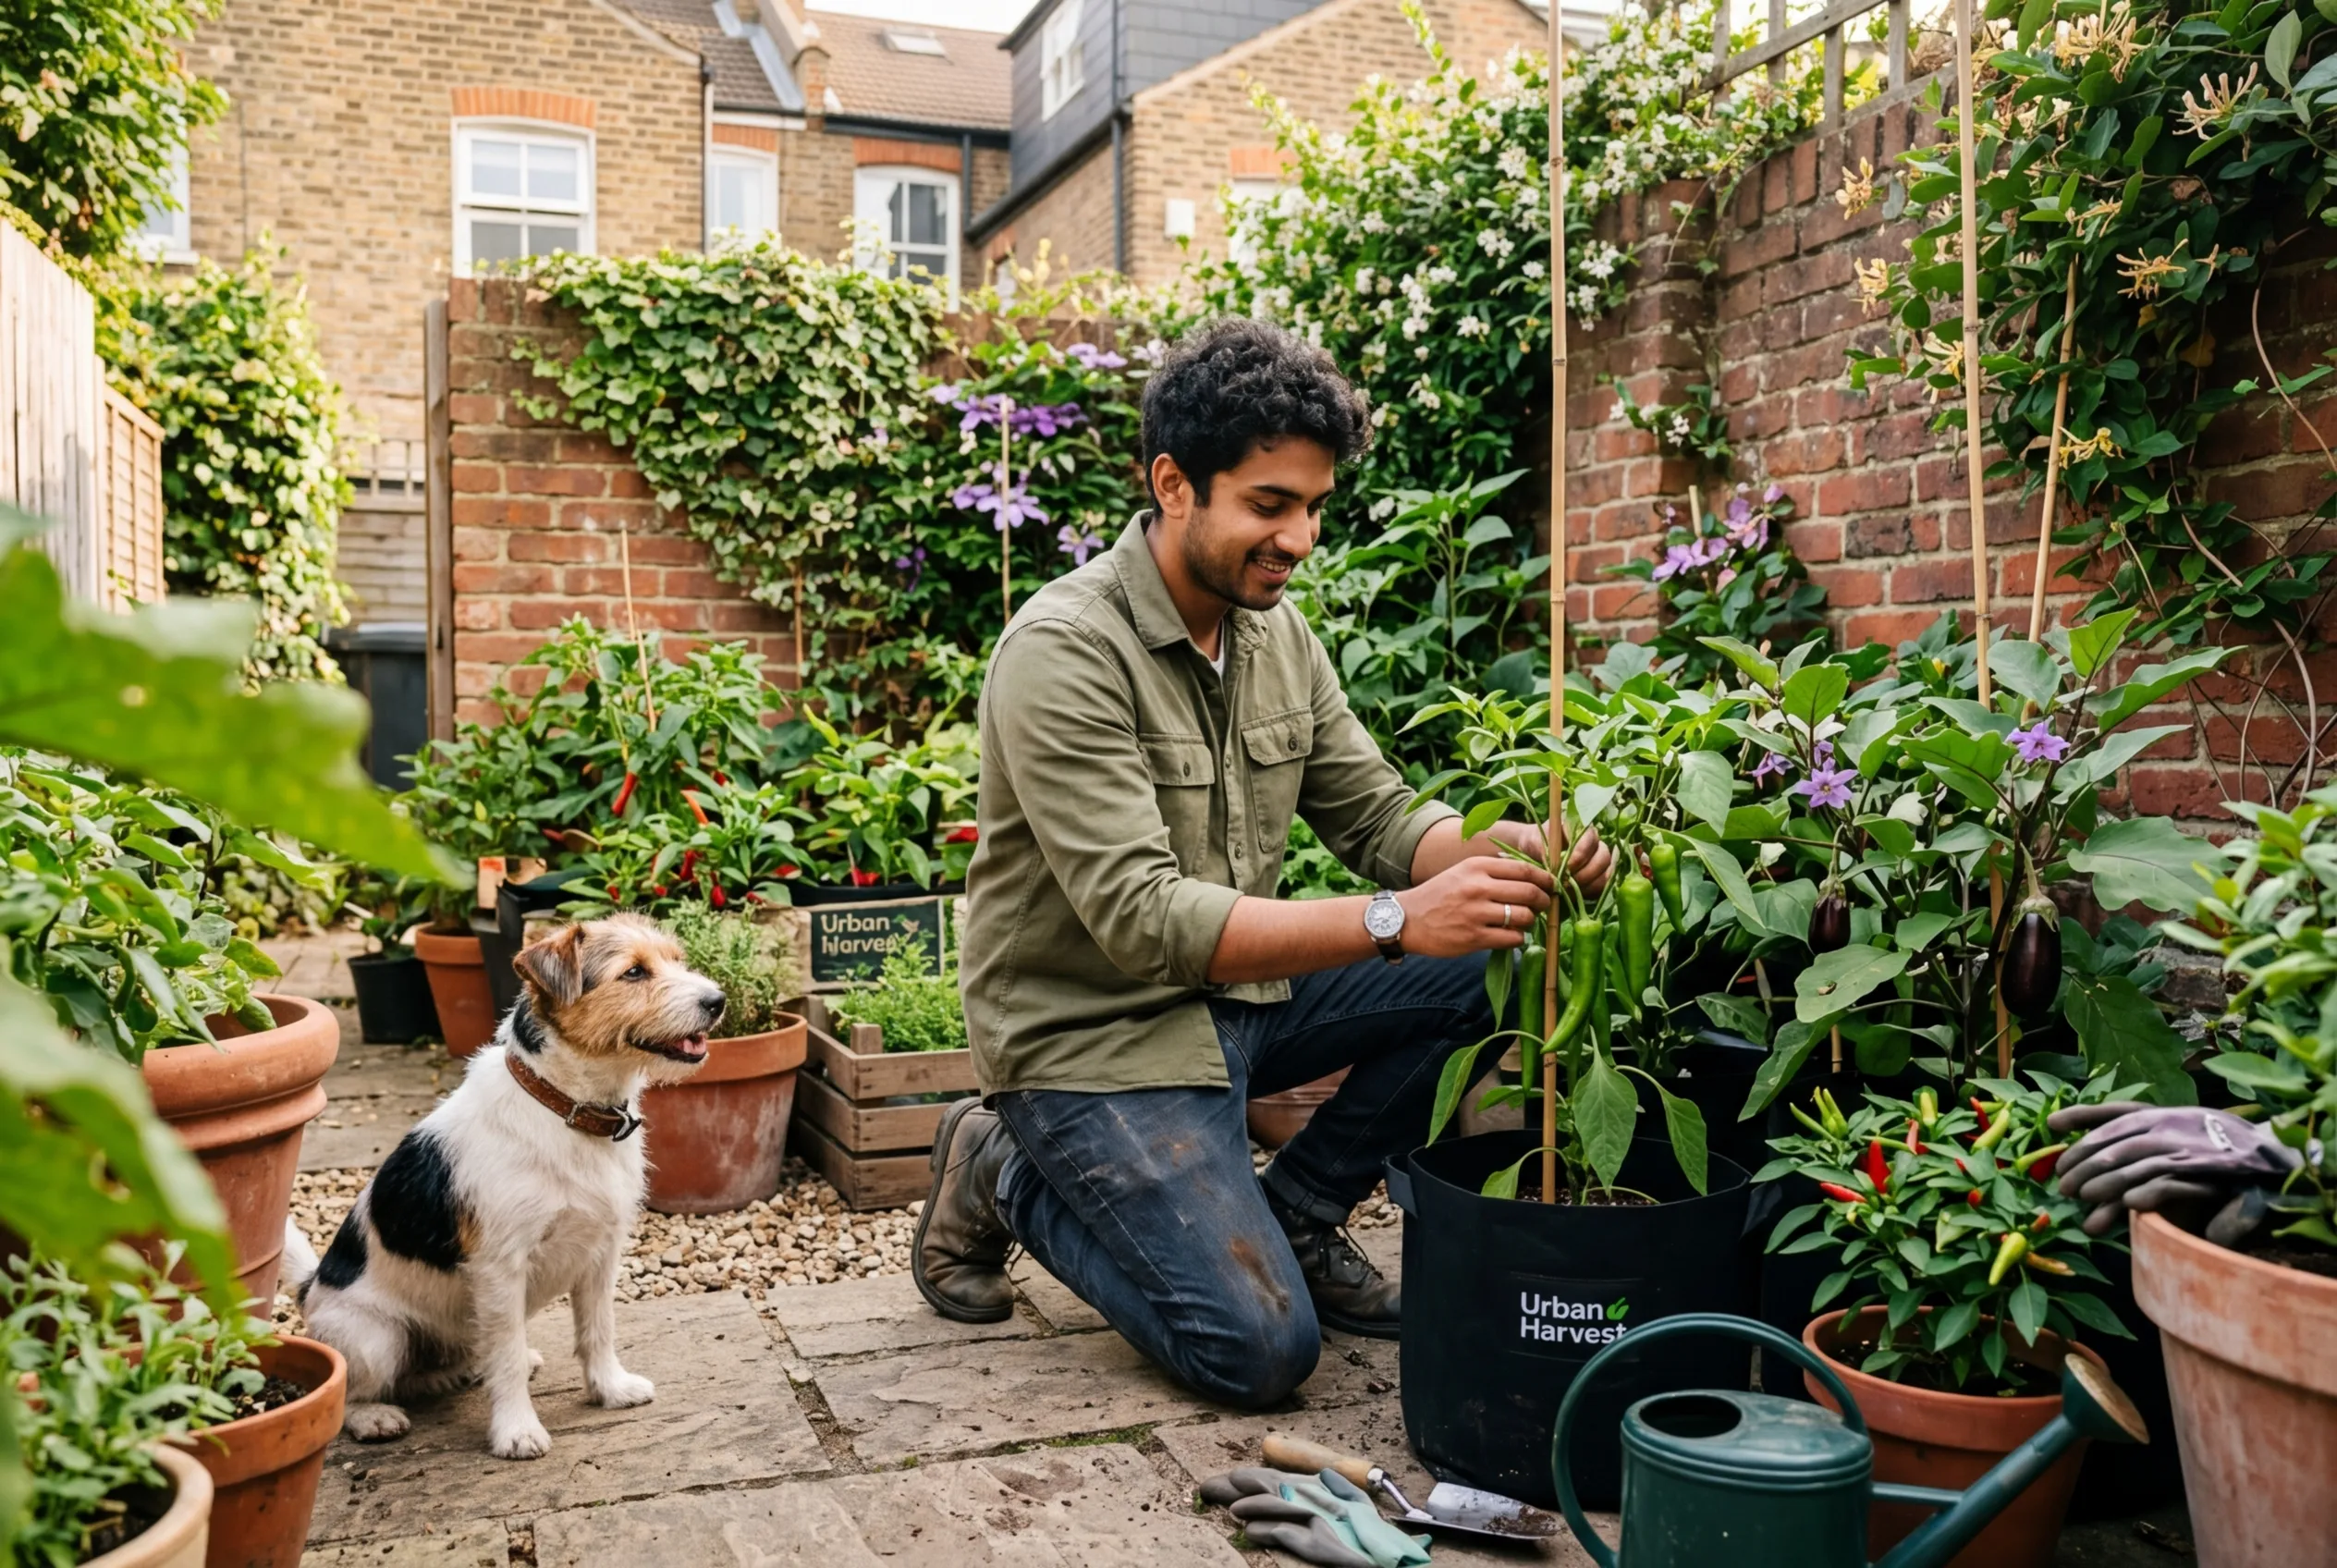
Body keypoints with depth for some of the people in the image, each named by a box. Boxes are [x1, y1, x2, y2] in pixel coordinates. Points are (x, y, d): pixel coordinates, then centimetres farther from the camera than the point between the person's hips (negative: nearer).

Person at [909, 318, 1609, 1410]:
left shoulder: (1277, 633, 2)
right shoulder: (1066, 650, -23)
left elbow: (1376, 815, 3)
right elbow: (1141, 919, -30)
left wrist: (1499, 851, -20)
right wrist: (1396, 922, -38)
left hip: (1232, 992, 7)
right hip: (1092, 1030, -7)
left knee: (1485, 969, -8)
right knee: (1260, 1350, -14)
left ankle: (1296, 1214, 8)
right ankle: (1008, 1177, 8)